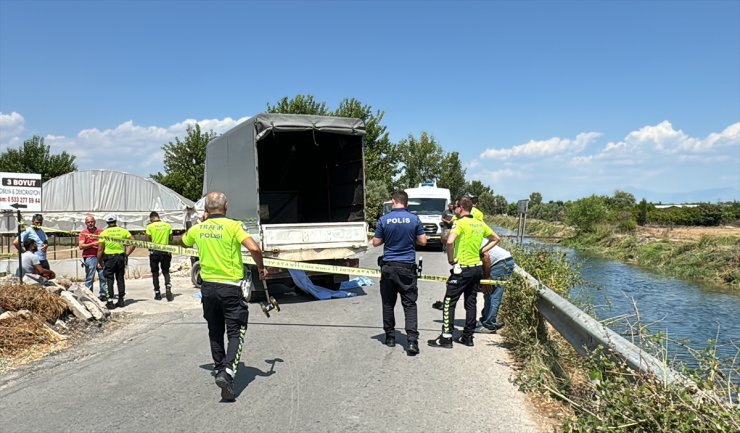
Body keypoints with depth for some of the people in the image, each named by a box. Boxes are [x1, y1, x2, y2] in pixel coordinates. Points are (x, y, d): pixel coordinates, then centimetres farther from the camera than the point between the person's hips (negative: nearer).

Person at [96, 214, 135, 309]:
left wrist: (99, 262, 3)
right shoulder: (123, 231, 2)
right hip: (120, 257, 2)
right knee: (120, 279, 11)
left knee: (109, 280, 4)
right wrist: (127, 254, 7)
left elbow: (100, 249, -5)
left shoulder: (103, 233, -4)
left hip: (109, 258, -2)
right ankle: (121, 300, 15)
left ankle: (110, 302, 3)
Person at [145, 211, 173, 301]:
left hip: (154, 251, -2)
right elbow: (171, 239, 7)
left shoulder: (150, 226, -6)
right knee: (166, 272, 11)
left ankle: (157, 294, 13)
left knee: (155, 273, 10)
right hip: (165, 251, 2)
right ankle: (168, 288, -12)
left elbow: (147, 240, -7)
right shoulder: (167, 225, 2)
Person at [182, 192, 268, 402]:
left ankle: (220, 370, 33)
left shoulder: (197, 228, 3)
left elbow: (184, 241, 26)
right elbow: (254, 248, -23)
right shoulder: (232, 225, -12)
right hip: (230, 287, -5)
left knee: (215, 332, 20)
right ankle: (227, 373, -15)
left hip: (208, 286, 5)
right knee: (236, 332, 2)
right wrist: (261, 268, -6)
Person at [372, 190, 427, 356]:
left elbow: (376, 242, 1)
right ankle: (412, 340, -8)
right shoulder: (414, 219, -4)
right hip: (407, 267, 0)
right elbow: (423, 241, 1)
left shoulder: (384, 219, -4)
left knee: (388, 303, 14)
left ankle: (390, 337, 22)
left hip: (388, 267, 1)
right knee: (410, 304, 2)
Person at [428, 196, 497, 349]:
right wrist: (481, 251, 15)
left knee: (449, 302, -1)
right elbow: (495, 238, 22)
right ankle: (468, 336, 20)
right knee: (471, 303, 13)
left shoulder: (460, 223, -14)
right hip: (477, 268, 7)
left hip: (462, 269, -7)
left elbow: (450, 241, -30)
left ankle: (446, 338, -1)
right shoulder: (480, 224, 8)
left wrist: (450, 258, -14)